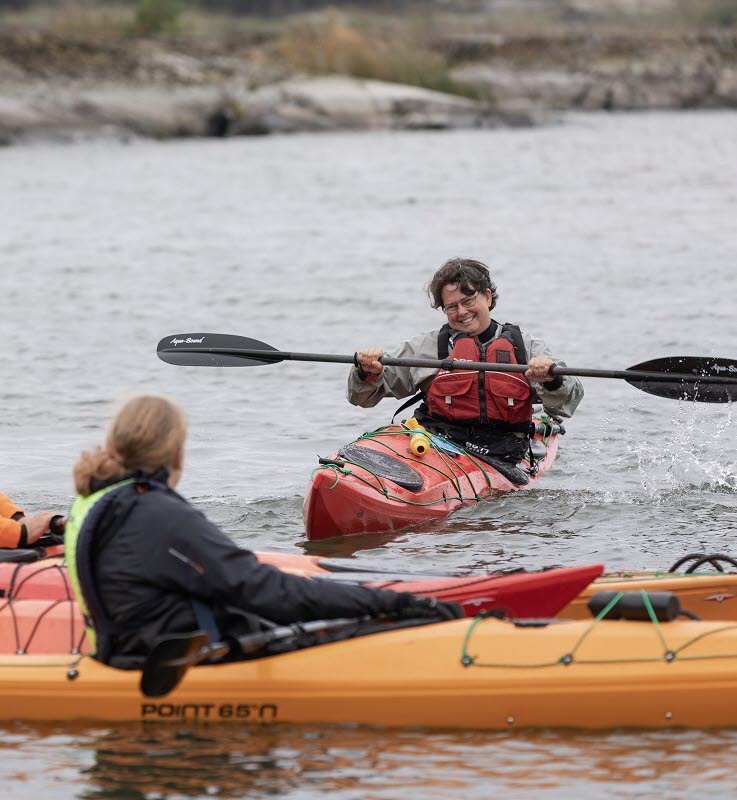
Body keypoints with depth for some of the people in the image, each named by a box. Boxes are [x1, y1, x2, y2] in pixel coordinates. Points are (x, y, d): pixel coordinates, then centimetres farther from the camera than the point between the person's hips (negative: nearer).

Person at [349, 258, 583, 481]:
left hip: (498, 461, 0)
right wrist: (368, 372, -8)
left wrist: (551, 380, -20)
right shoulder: (424, 346, 15)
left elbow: (565, 404, 2)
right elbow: (363, 396, 15)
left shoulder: (527, 347, 14)